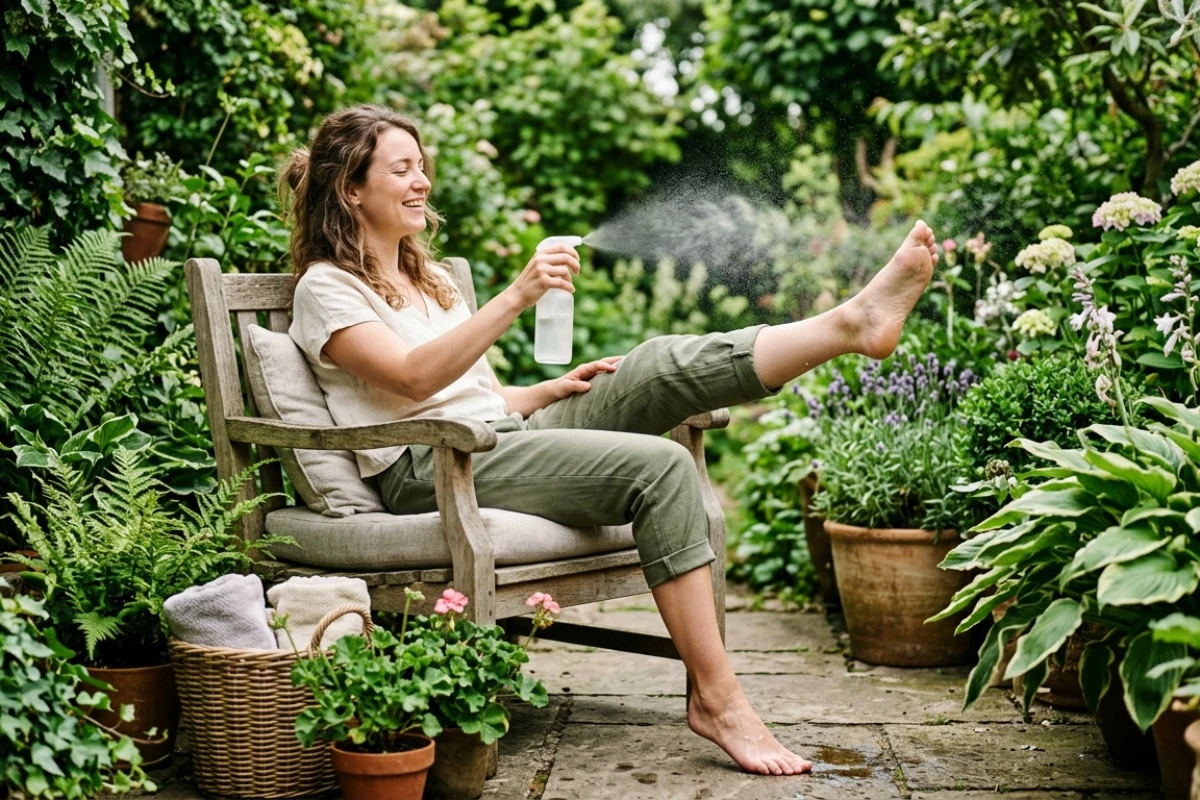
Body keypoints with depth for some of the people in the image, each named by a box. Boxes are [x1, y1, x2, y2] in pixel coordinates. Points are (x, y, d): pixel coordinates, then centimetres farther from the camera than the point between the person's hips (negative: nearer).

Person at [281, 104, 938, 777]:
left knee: (664, 366, -15)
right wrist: (517, 298, -25)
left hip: (508, 440, 8)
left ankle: (855, 321, -18)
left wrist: (554, 390, 6)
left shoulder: (431, 279, 25)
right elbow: (413, 378, -19)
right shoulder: (327, 288, -1)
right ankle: (714, 699, -27)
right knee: (658, 467, -26)